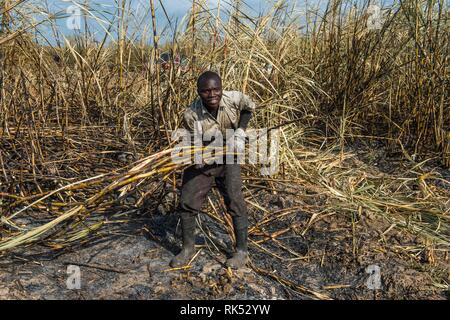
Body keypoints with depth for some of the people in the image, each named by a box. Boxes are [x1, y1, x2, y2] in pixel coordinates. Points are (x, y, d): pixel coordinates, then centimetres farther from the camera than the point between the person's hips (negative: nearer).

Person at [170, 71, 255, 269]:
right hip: (201, 162, 1)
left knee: (235, 201, -7)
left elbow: (249, 107, 5)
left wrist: (240, 130, -9)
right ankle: (188, 249, 20)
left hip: (228, 159, 0)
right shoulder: (191, 115, -23)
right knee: (186, 203, 0)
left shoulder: (234, 99, -19)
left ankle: (242, 252, 9)